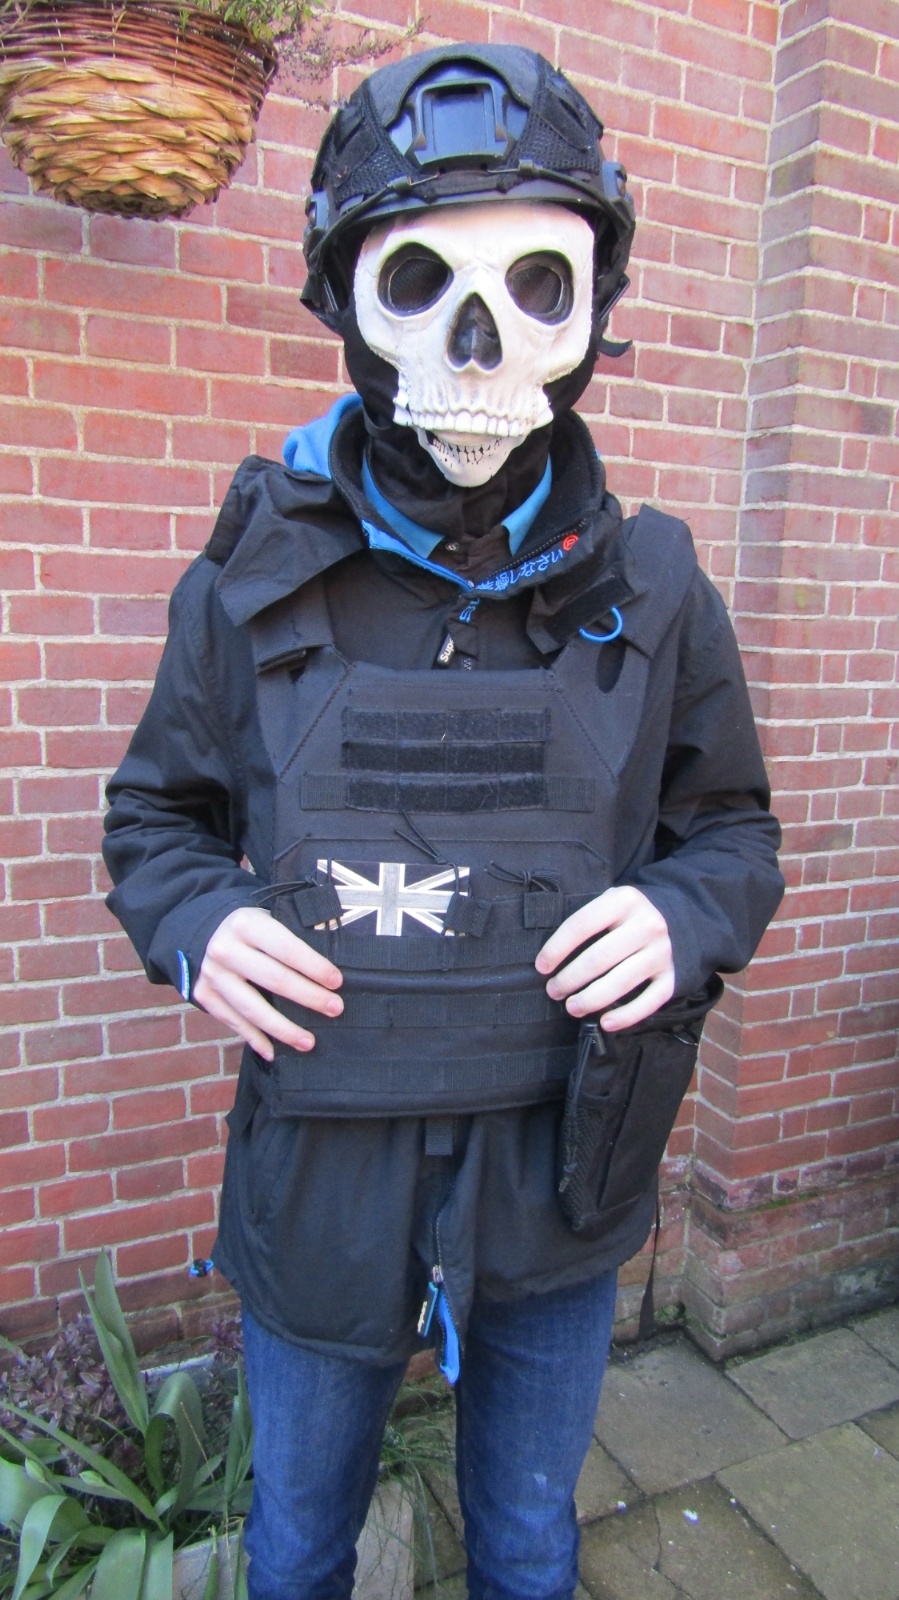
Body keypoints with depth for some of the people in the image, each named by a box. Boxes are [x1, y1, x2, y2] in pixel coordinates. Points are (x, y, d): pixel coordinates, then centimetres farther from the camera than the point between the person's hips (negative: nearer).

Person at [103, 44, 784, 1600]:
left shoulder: (645, 590, -6)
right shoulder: (255, 579, -8)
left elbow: (731, 826, 4)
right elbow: (155, 814, 4)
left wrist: (683, 915, -17)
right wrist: (197, 923, -17)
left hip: (561, 1181, 1)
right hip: (319, 1176, 0)